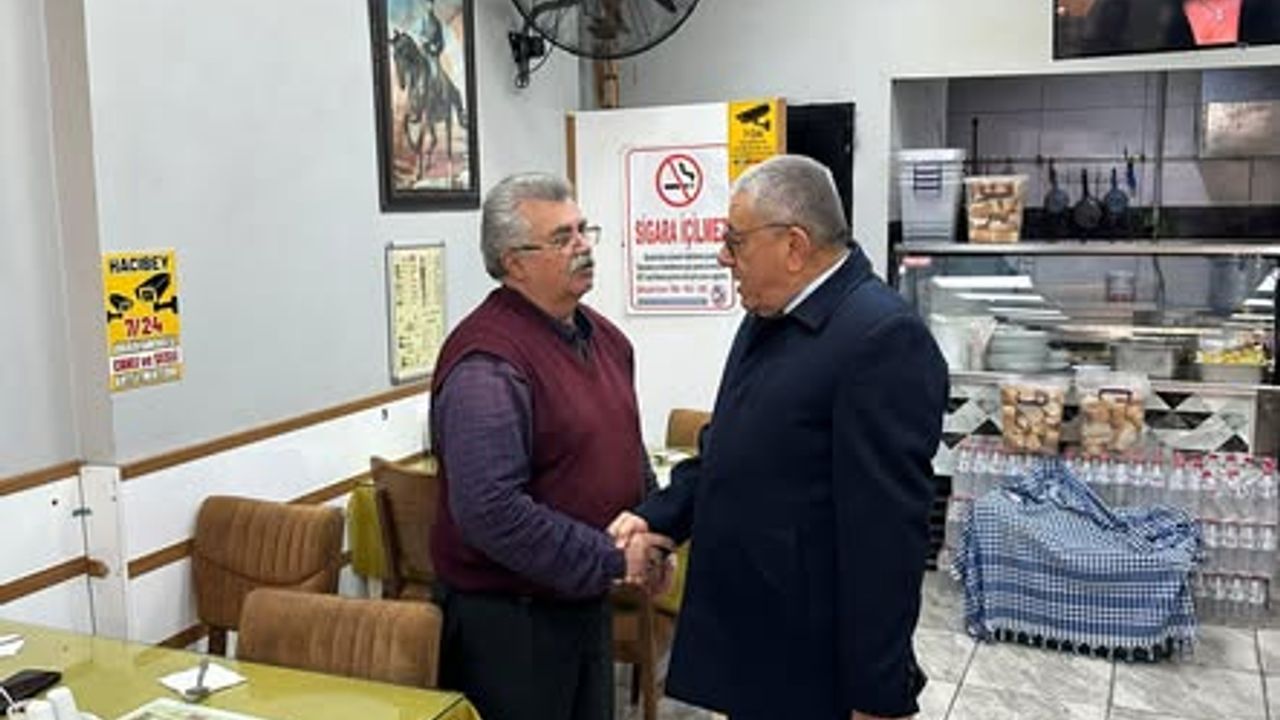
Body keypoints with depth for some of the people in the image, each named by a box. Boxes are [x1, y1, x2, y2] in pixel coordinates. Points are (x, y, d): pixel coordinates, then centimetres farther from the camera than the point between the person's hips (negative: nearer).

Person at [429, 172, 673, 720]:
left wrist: (653, 534, 4)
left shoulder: (604, 337, 7)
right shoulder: (487, 363, -22)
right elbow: (491, 512, -29)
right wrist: (611, 561, -21)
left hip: (586, 603, 8)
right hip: (506, 616, -8)